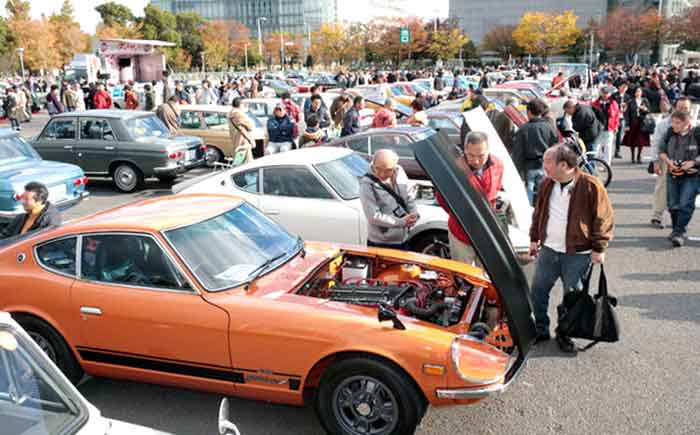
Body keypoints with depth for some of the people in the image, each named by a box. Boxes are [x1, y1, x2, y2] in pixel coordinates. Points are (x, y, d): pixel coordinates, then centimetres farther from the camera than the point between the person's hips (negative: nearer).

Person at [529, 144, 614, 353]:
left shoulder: (591, 186, -13)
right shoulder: (547, 184, 5)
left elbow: (603, 219, -9)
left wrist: (599, 248, -10)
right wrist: (534, 239, 15)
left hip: (578, 254, -5)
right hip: (548, 250, 5)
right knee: (538, 289, 8)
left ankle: (565, 334, 24)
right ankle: (541, 330, 25)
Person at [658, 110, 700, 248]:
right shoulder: (670, 134, 1)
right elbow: (661, 150, 9)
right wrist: (668, 161, -8)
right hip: (673, 175, 4)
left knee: (685, 204, -11)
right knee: (673, 205, 10)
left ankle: (680, 233, -5)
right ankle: (676, 229, 28)